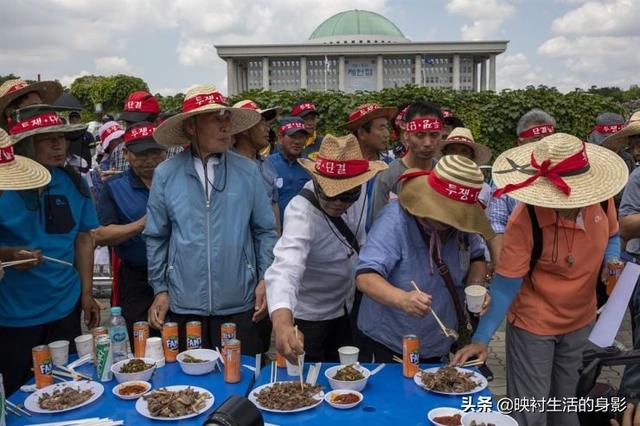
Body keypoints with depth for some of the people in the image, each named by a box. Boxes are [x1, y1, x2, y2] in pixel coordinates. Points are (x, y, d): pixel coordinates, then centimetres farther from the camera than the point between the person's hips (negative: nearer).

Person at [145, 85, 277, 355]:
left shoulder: (248, 171, -1)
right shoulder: (166, 175, -1)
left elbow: (265, 231, 4)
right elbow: (156, 238, 5)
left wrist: (265, 279, -3)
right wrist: (160, 289, 4)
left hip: (241, 305, 0)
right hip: (183, 306, 0)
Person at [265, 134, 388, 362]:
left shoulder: (358, 193, -15)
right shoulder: (301, 212, -33)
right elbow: (285, 267, -50)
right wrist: (282, 321, -65)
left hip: (346, 308, 6)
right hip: (308, 317, -6)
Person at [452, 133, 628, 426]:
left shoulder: (601, 198, -14)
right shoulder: (525, 221, -28)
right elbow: (506, 283, -23)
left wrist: (611, 261, -13)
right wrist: (482, 338, -26)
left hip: (580, 320, 5)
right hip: (533, 325, -5)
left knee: (565, 402, 23)